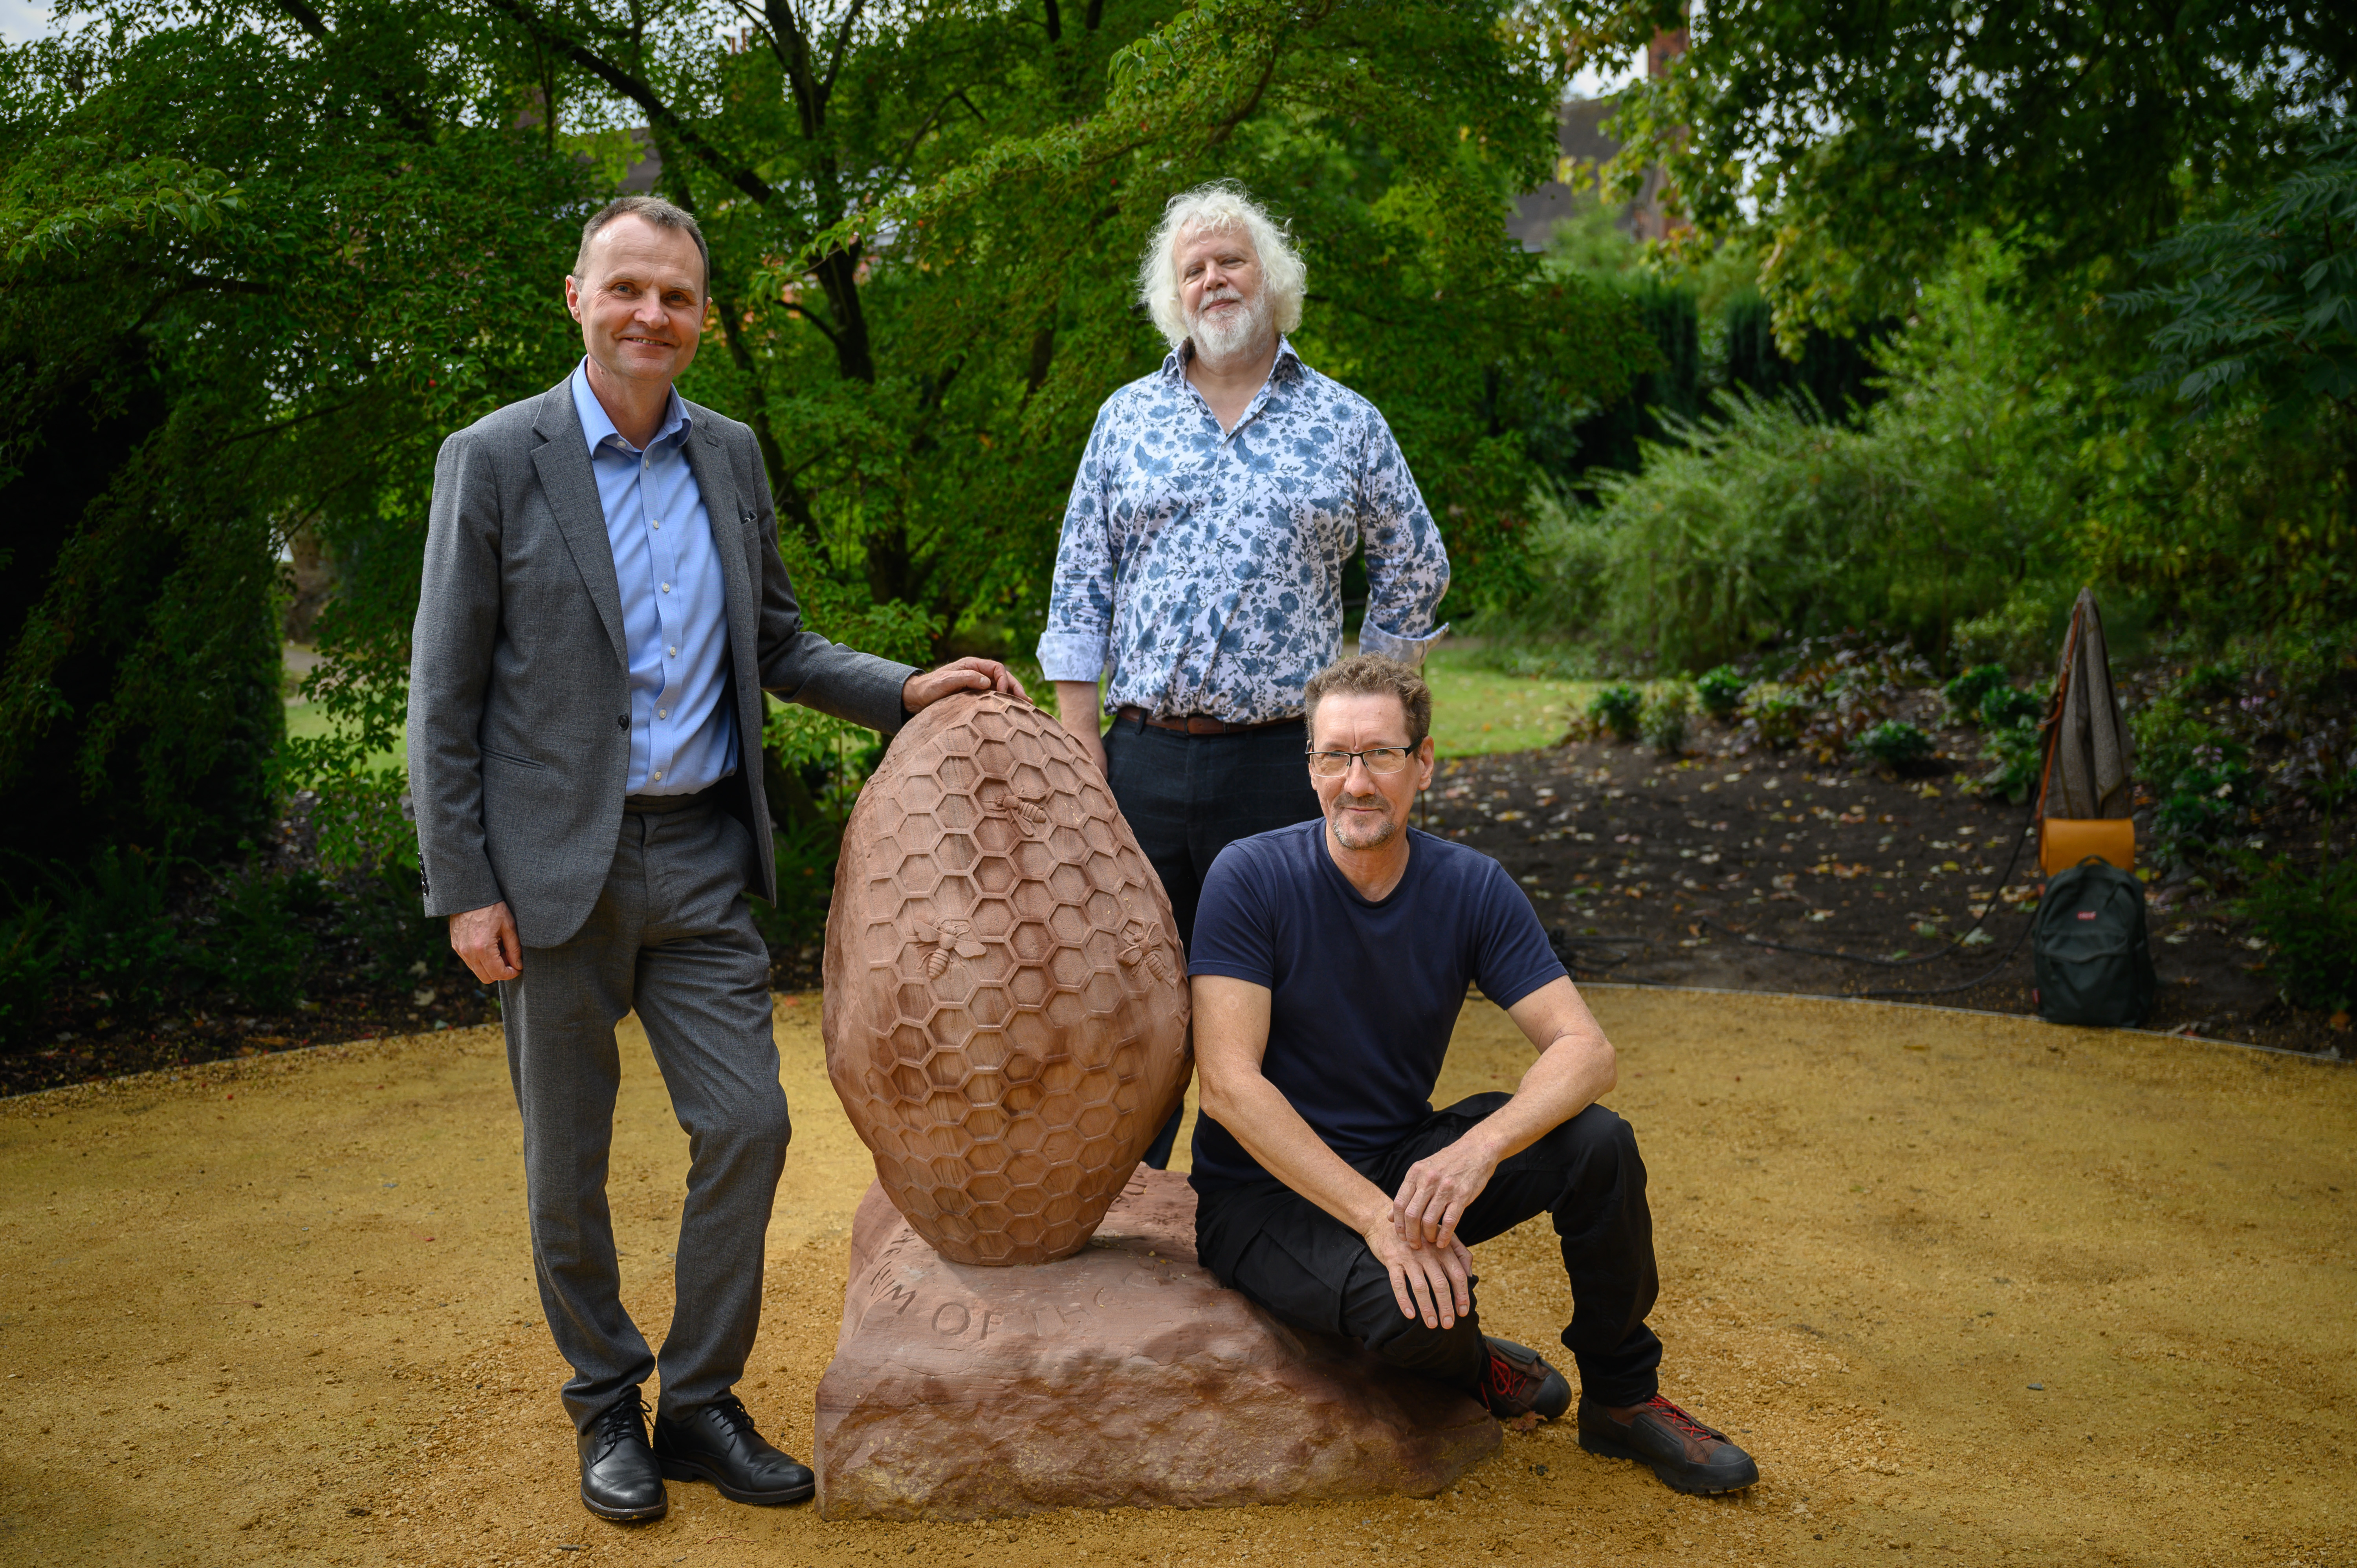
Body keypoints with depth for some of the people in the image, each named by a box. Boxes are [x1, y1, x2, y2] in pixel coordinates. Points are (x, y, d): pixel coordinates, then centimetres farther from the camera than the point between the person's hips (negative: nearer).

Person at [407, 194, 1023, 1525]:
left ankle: (702, 1403, 20)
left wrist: (909, 692, 2)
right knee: (569, 1162, 8)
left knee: (748, 1127, 2)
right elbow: (445, 694, -5)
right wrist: (467, 889, -9)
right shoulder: (496, 461, -5)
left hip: (701, 860, 4)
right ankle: (607, 1406, 28)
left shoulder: (731, 457, 9)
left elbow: (777, 645, 17)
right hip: (559, 865, -3)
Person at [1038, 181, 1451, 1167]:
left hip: (1281, 761, -1)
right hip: (1144, 755, 2)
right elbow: (1080, 588, 8)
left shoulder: (1346, 424, 6)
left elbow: (1416, 571, 14)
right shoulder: (1127, 419, 10)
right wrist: (1078, 736, 0)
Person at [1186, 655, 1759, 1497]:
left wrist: (1477, 1148, -34)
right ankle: (1463, 1365, 7)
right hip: (1269, 1191, -4)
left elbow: (1585, 1048, -13)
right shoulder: (1250, 878, -17)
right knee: (1413, 1309, -33)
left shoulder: (1471, 887, -6)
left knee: (1597, 1144, -20)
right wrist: (1377, 1217, -32)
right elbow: (1230, 1086, -23)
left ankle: (1622, 1397, 4)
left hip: (1404, 1162, 4)